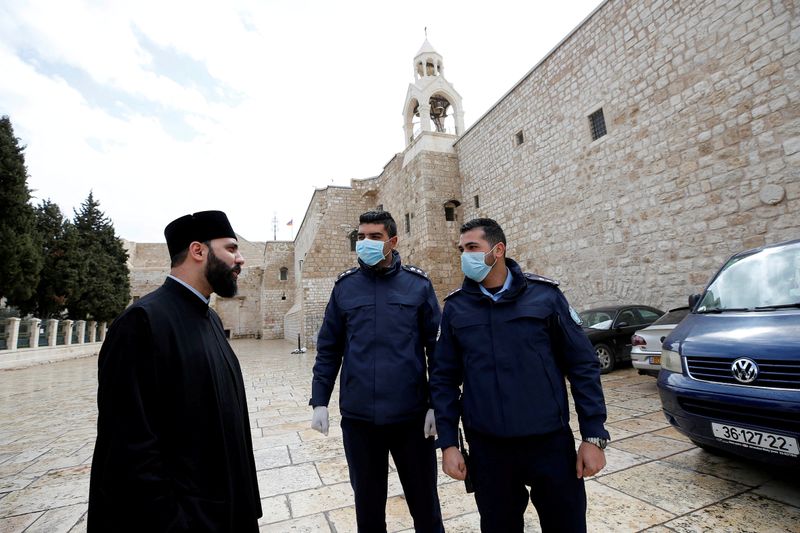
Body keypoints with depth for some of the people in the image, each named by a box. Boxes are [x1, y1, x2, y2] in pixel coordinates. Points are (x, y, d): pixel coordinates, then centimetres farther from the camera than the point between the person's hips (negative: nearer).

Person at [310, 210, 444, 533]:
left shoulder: (418, 284, -3)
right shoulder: (344, 286, 1)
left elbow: (437, 348, -2)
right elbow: (328, 349, 5)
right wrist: (319, 401, 1)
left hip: (412, 415, -1)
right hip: (358, 417, 2)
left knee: (424, 502, 17)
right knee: (368, 503, 20)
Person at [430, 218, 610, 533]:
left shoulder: (544, 295, -6)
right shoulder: (456, 307, -2)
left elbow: (583, 366, -2)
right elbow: (444, 379, 2)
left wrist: (593, 436, -3)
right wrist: (448, 443, -1)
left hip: (551, 442, -1)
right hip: (487, 448, 1)